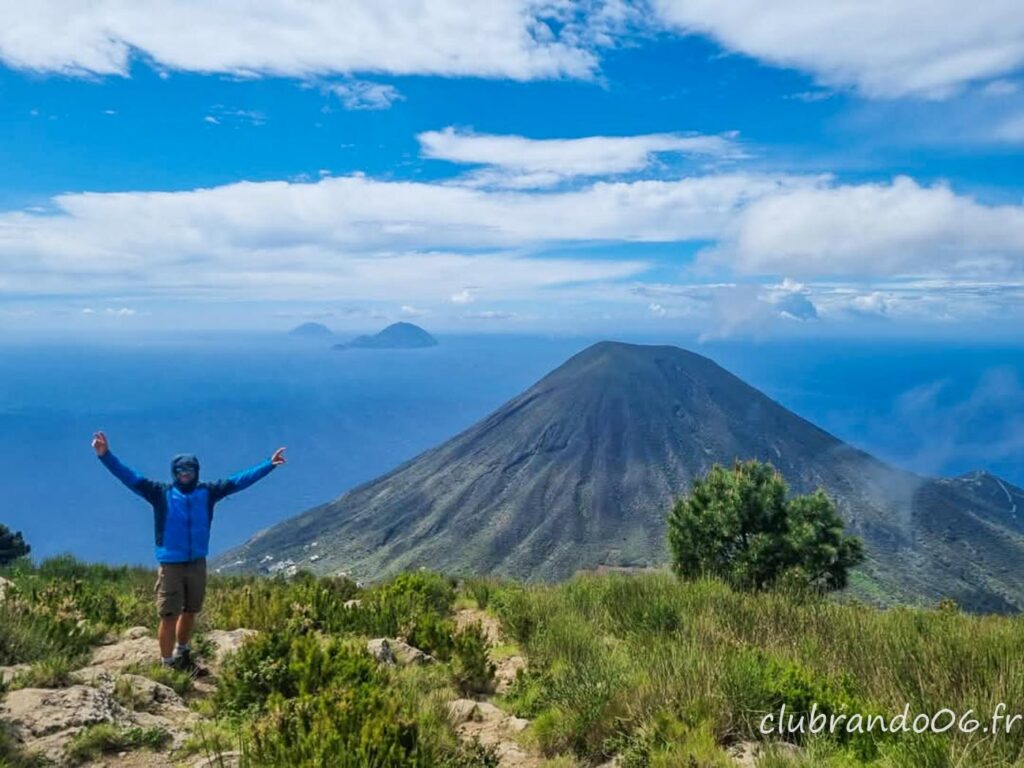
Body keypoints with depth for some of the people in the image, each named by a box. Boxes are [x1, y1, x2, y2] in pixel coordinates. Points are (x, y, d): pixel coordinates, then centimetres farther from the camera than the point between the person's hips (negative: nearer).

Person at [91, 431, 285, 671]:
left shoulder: (207, 492, 0)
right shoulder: (161, 493, -6)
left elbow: (238, 480, 3)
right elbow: (130, 477, -11)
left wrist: (268, 464, 3)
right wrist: (106, 455, -23)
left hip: (197, 564, 3)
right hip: (171, 566, -3)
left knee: (190, 612, 18)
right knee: (169, 616, 1)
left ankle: (182, 653, 40)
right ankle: (167, 663, 17)